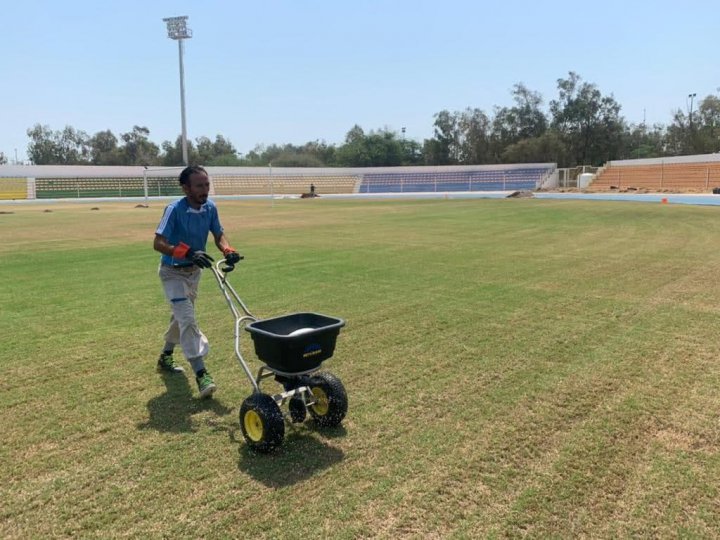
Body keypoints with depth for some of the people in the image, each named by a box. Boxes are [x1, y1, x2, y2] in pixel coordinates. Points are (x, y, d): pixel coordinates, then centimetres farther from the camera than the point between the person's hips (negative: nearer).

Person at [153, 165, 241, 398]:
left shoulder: (210, 208, -9)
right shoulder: (174, 210, -26)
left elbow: (219, 235, -4)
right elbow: (158, 243, -30)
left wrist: (228, 251, -26)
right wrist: (187, 253, -44)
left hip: (194, 271, 7)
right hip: (173, 272, -7)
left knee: (181, 316, 21)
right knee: (188, 319, -16)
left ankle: (166, 356, 42)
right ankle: (201, 374, -18)